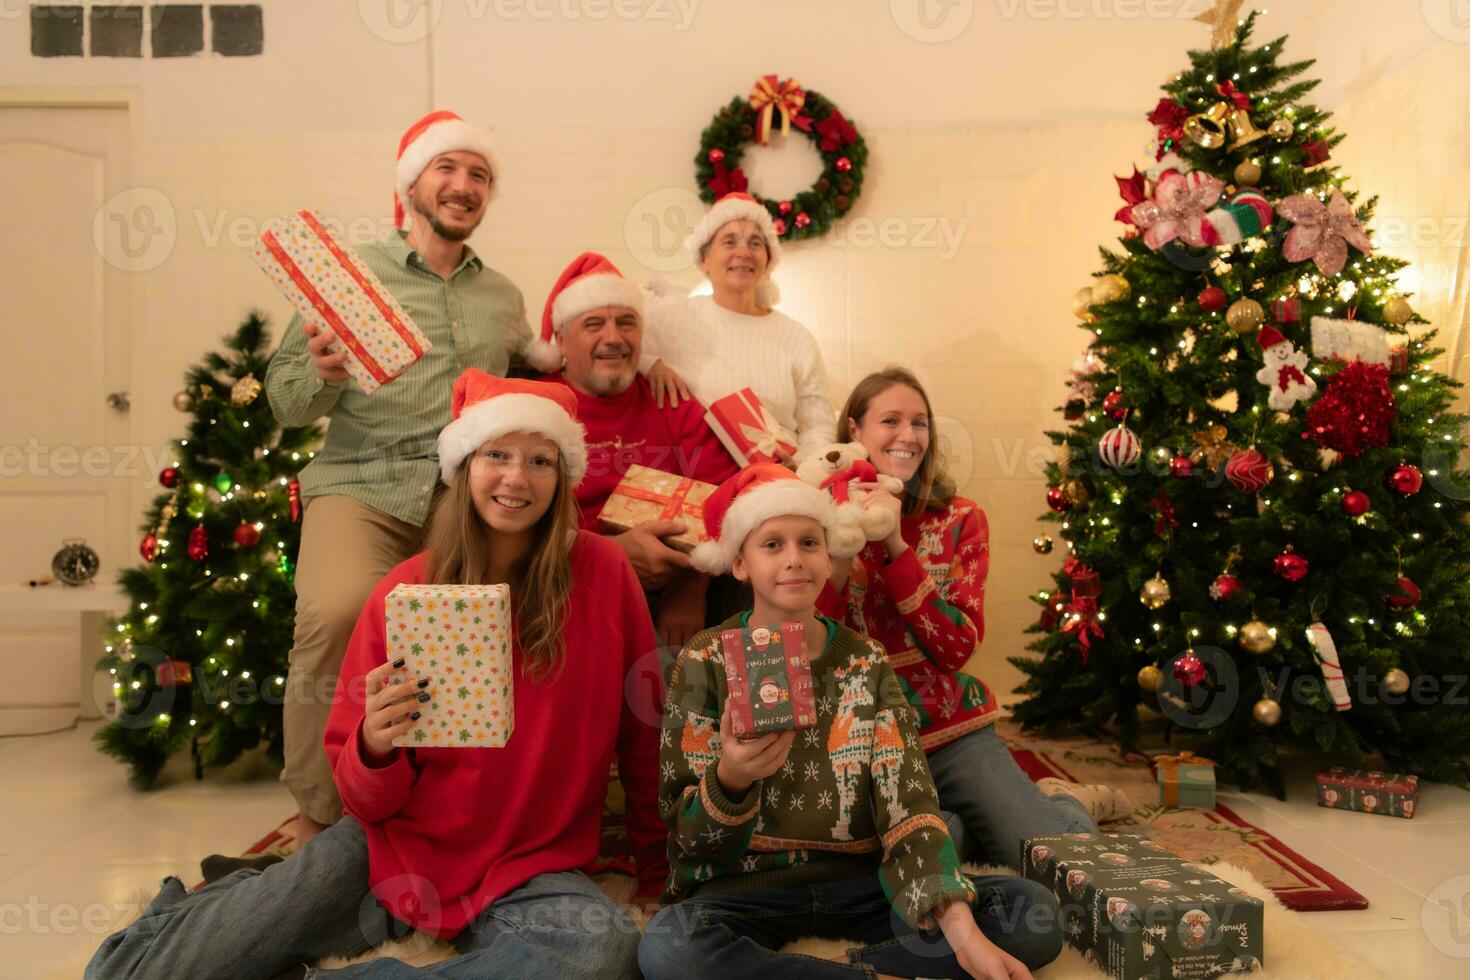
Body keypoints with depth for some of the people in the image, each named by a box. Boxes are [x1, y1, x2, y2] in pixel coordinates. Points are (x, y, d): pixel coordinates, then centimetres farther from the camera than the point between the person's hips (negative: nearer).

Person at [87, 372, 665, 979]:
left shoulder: (603, 572, -9)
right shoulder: (404, 592, -6)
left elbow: (643, 736, 2)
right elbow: (368, 802, -2)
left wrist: (659, 870, 9)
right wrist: (375, 747, -24)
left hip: (530, 866, 1)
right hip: (400, 838, 0)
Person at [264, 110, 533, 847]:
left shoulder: (504, 298, 20)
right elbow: (285, 400, 6)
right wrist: (324, 375, -16)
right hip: (362, 489, -3)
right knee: (335, 615, -29)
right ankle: (319, 815, -7)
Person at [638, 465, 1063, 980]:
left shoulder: (867, 663, 2)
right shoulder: (705, 662, -4)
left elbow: (908, 804, -8)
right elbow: (686, 835, -6)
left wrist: (963, 932, -23)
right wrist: (730, 779, -29)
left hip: (857, 881, 2)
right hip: (745, 885, -1)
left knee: (1037, 915, -16)